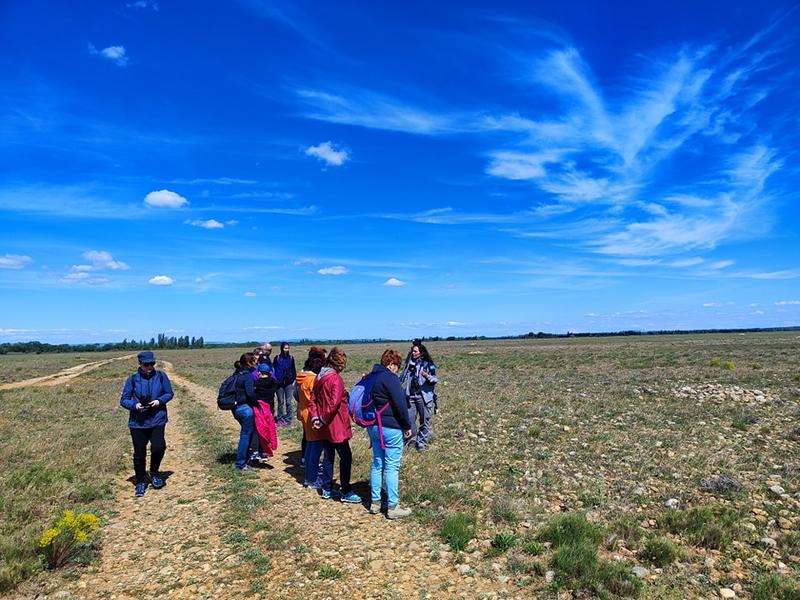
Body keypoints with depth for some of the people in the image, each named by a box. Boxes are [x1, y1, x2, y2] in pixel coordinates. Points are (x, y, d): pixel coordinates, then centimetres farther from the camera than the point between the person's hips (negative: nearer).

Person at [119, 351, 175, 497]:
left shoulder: (161, 376, 0)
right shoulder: (132, 379, -1)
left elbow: (169, 393, 7)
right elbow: (123, 400, 3)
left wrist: (159, 401, -12)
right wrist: (134, 405, -17)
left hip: (157, 420, 0)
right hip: (138, 422, 0)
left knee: (159, 447, -17)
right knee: (139, 454, 7)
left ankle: (154, 473, 13)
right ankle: (140, 483, 28)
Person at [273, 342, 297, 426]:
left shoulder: (291, 358, 6)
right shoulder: (277, 358, 1)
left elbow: (293, 370, 10)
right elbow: (273, 369, 2)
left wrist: (293, 379, 0)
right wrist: (276, 380, -6)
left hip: (289, 383, 0)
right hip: (279, 383, 0)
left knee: (289, 402, -1)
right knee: (280, 402, 7)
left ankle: (288, 420, 6)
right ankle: (280, 419, 15)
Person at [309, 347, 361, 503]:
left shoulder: (319, 377, 6)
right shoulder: (335, 378, -19)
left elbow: (312, 399, 9)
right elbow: (334, 403, -27)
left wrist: (315, 417, 2)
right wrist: (323, 419, -17)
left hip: (324, 427, 8)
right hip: (336, 426, -8)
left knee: (328, 456, 17)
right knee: (346, 457, 2)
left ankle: (327, 490, 26)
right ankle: (346, 492, 8)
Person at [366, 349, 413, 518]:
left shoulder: (371, 377, 11)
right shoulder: (390, 377, -16)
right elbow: (400, 405, -19)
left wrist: (371, 422, 19)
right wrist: (407, 426, -8)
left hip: (373, 426, 8)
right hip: (390, 428, -8)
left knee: (377, 464, 16)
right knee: (392, 467, 0)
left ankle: (375, 502, 24)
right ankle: (392, 507, 7)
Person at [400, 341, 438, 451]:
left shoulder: (428, 364, -7)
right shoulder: (410, 363, 7)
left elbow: (435, 380, -10)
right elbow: (404, 377, 21)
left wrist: (427, 377, -28)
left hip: (424, 396, -4)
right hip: (410, 396, 5)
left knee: (424, 421, 4)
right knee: (409, 419, 6)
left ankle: (422, 443, 18)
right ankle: (413, 438, 26)